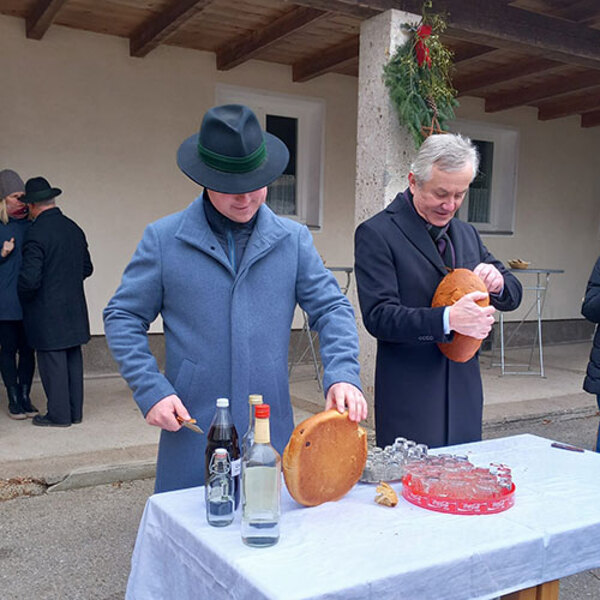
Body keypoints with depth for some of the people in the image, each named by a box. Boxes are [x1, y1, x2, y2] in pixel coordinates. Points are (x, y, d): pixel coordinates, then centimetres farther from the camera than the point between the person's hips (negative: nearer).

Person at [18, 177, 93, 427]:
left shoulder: (37, 233, -17)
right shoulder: (74, 228, 5)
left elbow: (30, 279, -20)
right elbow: (87, 268, 12)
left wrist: (21, 296, -1)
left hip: (47, 313, -7)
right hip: (74, 309, 7)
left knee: (52, 362, 3)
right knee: (73, 359, 13)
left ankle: (59, 414, 11)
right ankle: (75, 411, 22)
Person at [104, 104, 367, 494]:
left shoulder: (294, 239, 5)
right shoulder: (163, 239, 0)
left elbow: (331, 308, 4)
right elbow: (123, 318, 3)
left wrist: (343, 375, -12)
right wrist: (151, 391, -8)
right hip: (192, 432, -1)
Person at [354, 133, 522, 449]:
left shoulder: (466, 233, 14)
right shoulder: (376, 233, -8)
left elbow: (512, 295, 18)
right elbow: (378, 316, -16)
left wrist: (497, 282, -6)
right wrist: (447, 319, -29)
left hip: (464, 395, 6)